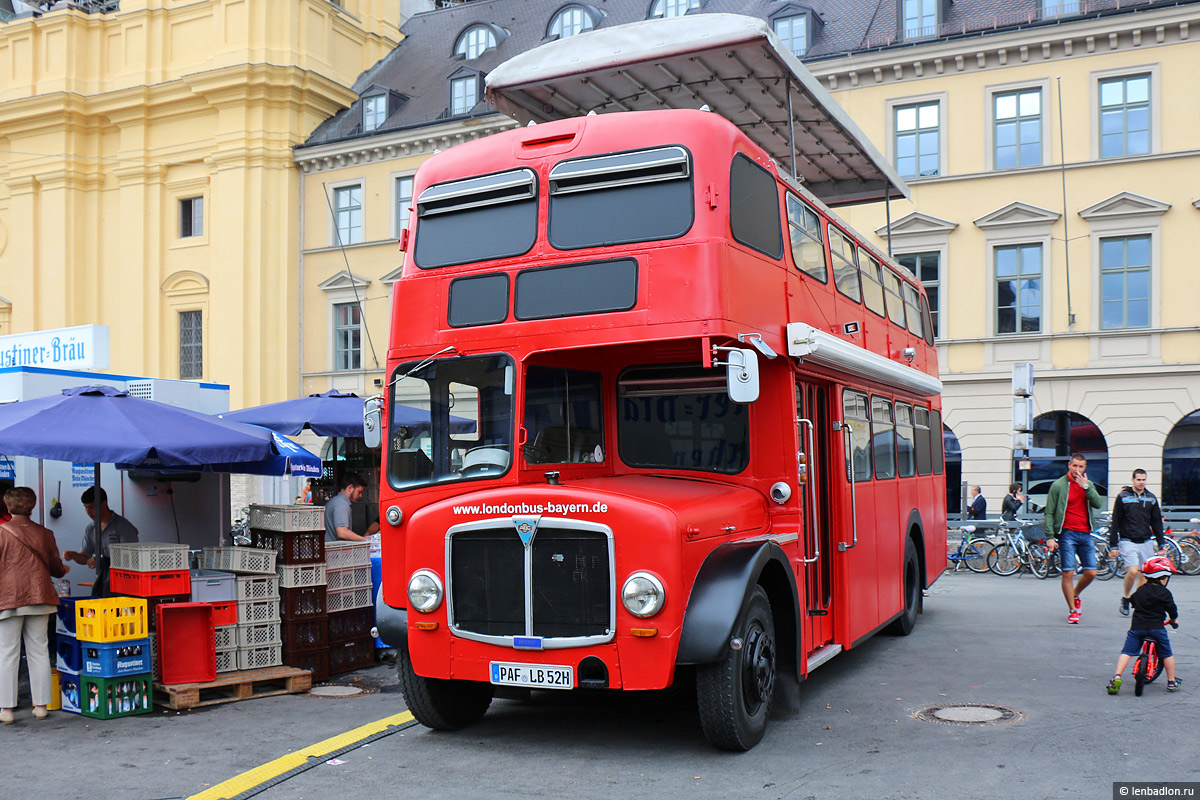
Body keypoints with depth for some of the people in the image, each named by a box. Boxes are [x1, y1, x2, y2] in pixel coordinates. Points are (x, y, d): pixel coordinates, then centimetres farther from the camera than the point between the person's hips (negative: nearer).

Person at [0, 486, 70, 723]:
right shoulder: (44, 533, 5)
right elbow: (56, 568, 12)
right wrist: (65, 569, 34)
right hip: (39, 597, 3)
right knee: (39, 651, 8)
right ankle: (41, 705, 12)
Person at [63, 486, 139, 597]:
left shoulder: (122, 526, -7)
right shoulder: (90, 529, 15)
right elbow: (85, 557, 17)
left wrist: (101, 561, -17)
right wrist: (73, 555, -5)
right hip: (101, 580, 6)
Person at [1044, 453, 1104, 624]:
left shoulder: (1088, 484, 12)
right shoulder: (1058, 485, -1)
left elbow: (1098, 503, -4)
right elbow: (1049, 513, -1)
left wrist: (1085, 486, -14)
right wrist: (1050, 537, -7)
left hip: (1085, 533, 4)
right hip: (1067, 533, -4)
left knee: (1091, 572, 4)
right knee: (1068, 573, -7)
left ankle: (1075, 596, 31)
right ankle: (1072, 610, 5)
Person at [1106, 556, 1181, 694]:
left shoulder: (1139, 591, 10)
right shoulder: (1164, 593, -2)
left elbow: (1132, 602, 26)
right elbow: (1172, 611, 3)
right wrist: (1174, 620, 25)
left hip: (1136, 627, 2)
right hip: (1157, 628, -2)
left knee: (1127, 652, 2)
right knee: (1167, 654, 16)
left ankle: (1117, 677, -15)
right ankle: (1171, 682, 23)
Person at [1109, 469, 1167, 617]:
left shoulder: (1151, 498, 10)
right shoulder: (1123, 497, -1)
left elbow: (1157, 522, 18)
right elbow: (1115, 522, 0)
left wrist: (1161, 543, 11)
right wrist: (1113, 545, -4)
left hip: (1146, 542, 4)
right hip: (1128, 542, -4)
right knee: (1133, 571, -18)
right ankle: (1125, 598, 4)